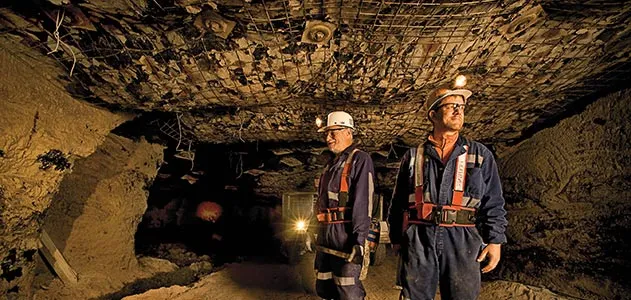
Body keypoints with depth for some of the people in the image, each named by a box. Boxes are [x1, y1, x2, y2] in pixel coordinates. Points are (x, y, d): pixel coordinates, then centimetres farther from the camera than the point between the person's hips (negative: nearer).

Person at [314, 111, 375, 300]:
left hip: (345, 234, -8)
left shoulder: (360, 160, -6)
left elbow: (363, 202, -16)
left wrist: (359, 240, -23)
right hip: (325, 235, 9)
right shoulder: (332, 164, 20)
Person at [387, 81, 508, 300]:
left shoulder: (480, 155, 10)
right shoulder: (413, 157, 10)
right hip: (418, 241, 0)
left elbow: (493, 203, 8)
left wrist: (495, 240, -1)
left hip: (463, 242, 0)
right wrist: (396, 239, 8)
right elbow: (398, 203, 12)